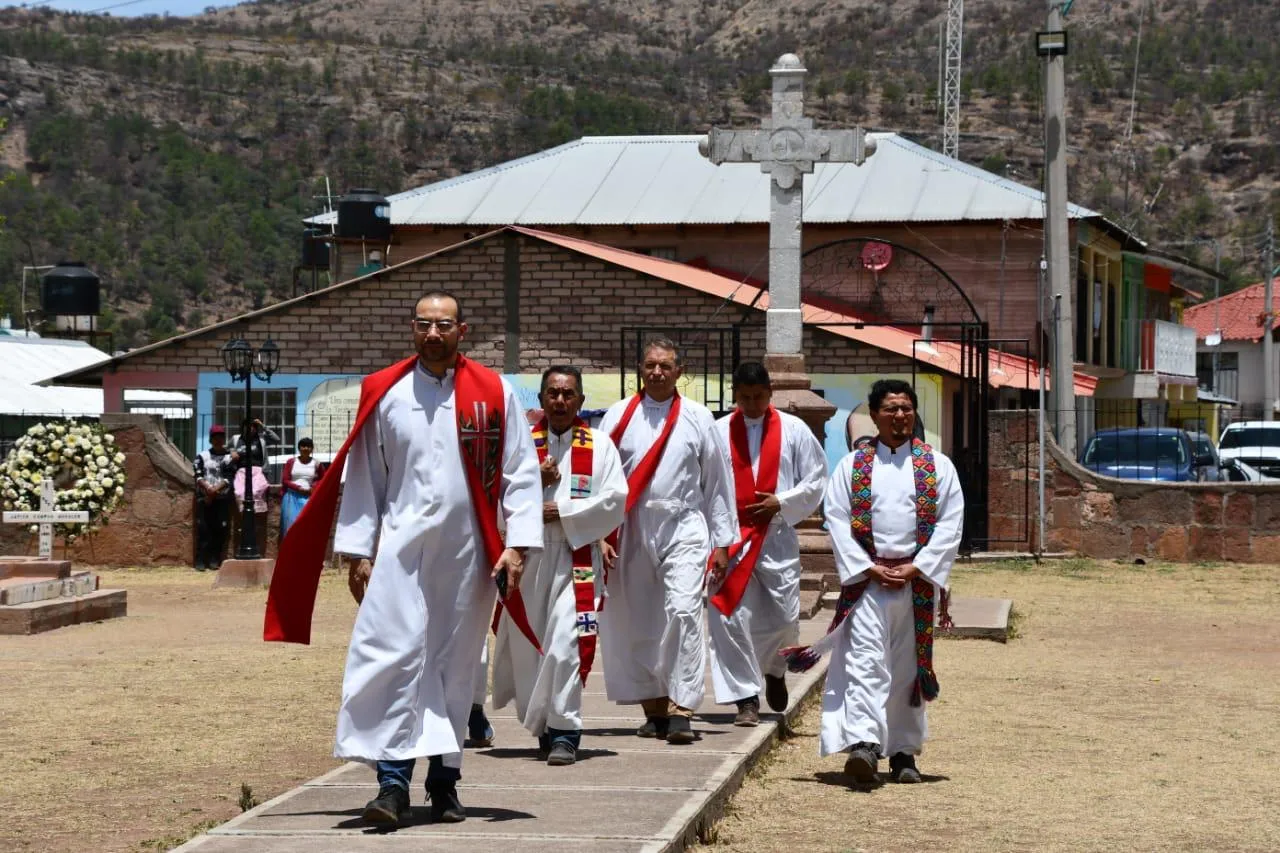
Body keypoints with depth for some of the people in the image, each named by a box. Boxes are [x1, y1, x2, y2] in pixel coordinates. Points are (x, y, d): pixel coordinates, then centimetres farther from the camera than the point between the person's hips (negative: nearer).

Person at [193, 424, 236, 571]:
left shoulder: (230, 457, 8)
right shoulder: (202, 456, 10)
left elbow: (229, 478, -3)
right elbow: (198, 475, -1)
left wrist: (216, 489, -16)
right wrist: (208, 488, -17)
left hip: (222, 497, 0)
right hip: (204, 496, 0)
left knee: (220, 528, -4)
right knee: (203, 528, -7)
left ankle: (214, 560, 2)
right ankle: (201, 561, -8)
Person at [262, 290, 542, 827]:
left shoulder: (494, 395, 1)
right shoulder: (384, 395, 5)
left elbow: (520, 474, 0)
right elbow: (363, 478, 8)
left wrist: (516, 544, -8)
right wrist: (358, 550, 4)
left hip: (468, 553, 0)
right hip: (402, 547, 0)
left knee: (455, 664, 8)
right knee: (394, 653, -12)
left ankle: (444, 779, 18)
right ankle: (393, 779, -12)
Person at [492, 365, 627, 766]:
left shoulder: (599, 446, 5)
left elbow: (615, 499, -5)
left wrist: (562, 512, -11)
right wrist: (534, 480, -12)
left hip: (576, 557, -3)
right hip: (527, 556, 3)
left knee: (566, 642, -14)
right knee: (525, 644, 7)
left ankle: (564, 731, -9)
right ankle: (540, 725, 24)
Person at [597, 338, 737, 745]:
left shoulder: (697, 418, 6)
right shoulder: (619, 416, 6)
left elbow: (717, 482, 10)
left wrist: (722, 541, 8)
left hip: (683, 528, -1)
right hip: (631, 529, 2)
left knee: (683, 611, -16)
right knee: (637, 621, 4)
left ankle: (680, 711, -18)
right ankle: (655, 708, 16)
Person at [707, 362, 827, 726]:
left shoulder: (794, 430, 4)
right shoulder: (717, 432, 2)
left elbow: (816, 481, 7)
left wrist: (781, 502, -7)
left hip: (778, 536, 1)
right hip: (731, 537, -1)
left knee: (784, 618, 2)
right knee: (731, 618, -8)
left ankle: (773, 670, 34)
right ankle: (746, 698, -1)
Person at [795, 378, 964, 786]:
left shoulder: (938, 466, 7)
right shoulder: (852, 465, 7)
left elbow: (950, 524, 2)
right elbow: (838, 519, 1)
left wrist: (916, 568, -8)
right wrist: (869, 568, -9)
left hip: (918, 580, 1)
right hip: (867, 580, -1)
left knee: (908, 669, 7)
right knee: (866, 662, -15)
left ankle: (903, 752, 16)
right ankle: (864, 745, -27)